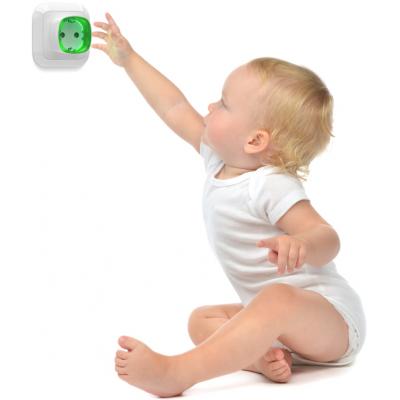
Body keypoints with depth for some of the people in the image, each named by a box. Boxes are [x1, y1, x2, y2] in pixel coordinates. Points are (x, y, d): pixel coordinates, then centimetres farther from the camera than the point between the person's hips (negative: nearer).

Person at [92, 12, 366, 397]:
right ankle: (262, 356, -24)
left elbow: (326, 238, -28)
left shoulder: (271, 186, -21)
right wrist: (129, 59, 19)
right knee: (201, 319, 1)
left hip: (329, 317, -10)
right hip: (281, 319, 10)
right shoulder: (220, 159, 4)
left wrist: (300, 246, -52)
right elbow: (175, 110, 12)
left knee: (278, 299, -40)